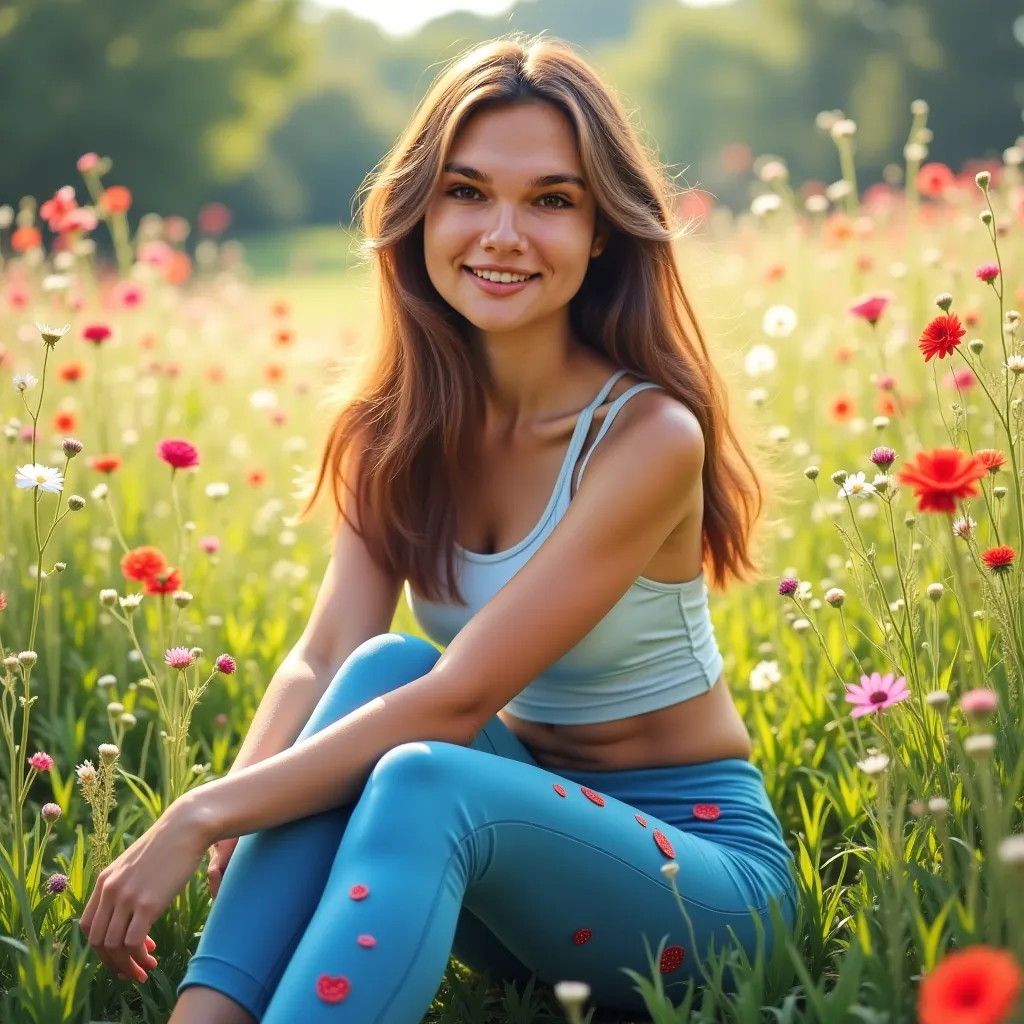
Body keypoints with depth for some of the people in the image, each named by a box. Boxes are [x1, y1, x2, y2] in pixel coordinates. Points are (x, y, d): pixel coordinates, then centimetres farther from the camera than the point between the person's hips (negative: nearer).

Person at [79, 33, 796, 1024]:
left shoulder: (646, 433, -22)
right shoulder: (405, 426, -2)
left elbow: (462, 697, -27)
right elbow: (325, 660, -13)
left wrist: (201, 818, -29)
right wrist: (217, 837, -32)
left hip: (698, 859, -5)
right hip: (532, 824, 6)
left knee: (422, 778, -35)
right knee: (386, 668, -26)